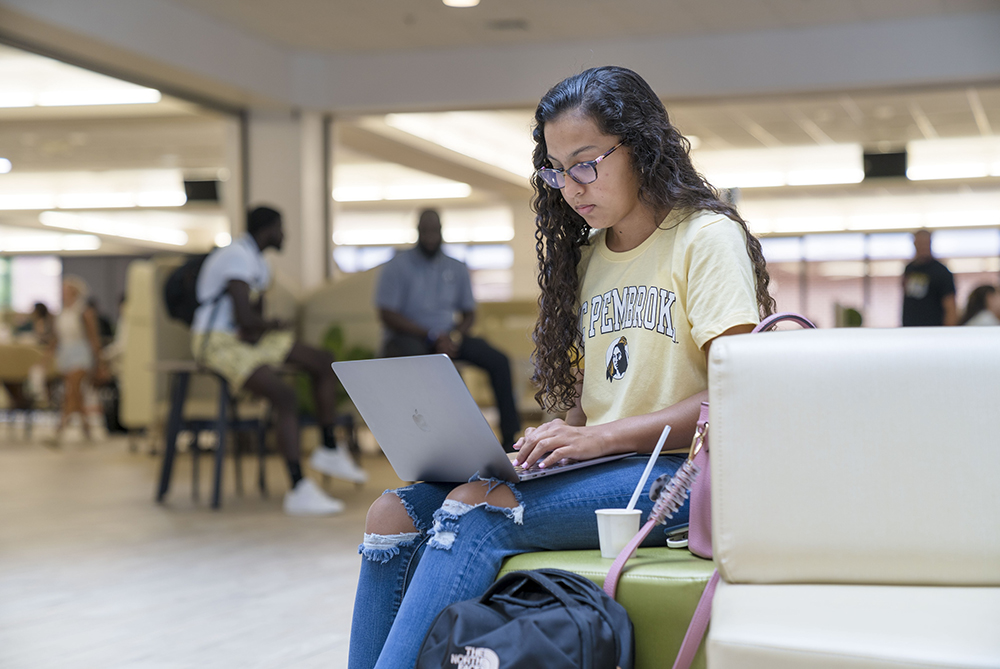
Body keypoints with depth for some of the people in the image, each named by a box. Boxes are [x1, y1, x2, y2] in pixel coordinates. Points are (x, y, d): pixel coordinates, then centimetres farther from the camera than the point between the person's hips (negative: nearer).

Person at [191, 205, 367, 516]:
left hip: (246, 337, 11)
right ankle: (298, 490, -31)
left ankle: (329, 451, 13)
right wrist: (272, 326, -7)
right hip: (217, 342, -11)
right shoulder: (238, 257, -19)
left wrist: (256, 329, -8)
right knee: (285, 396, -28)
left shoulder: (257, 261, 14)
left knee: (324, 363, 7)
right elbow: (245, 318, -27)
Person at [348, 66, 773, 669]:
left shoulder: (707, 237, -3)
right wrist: (550, 441, -3)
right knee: (396, 511, -14)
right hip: (596, 468, 7)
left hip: (675, 473, -7)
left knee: (474, 509, -30)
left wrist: (598, 437, -20)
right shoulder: (587, 256, 20)